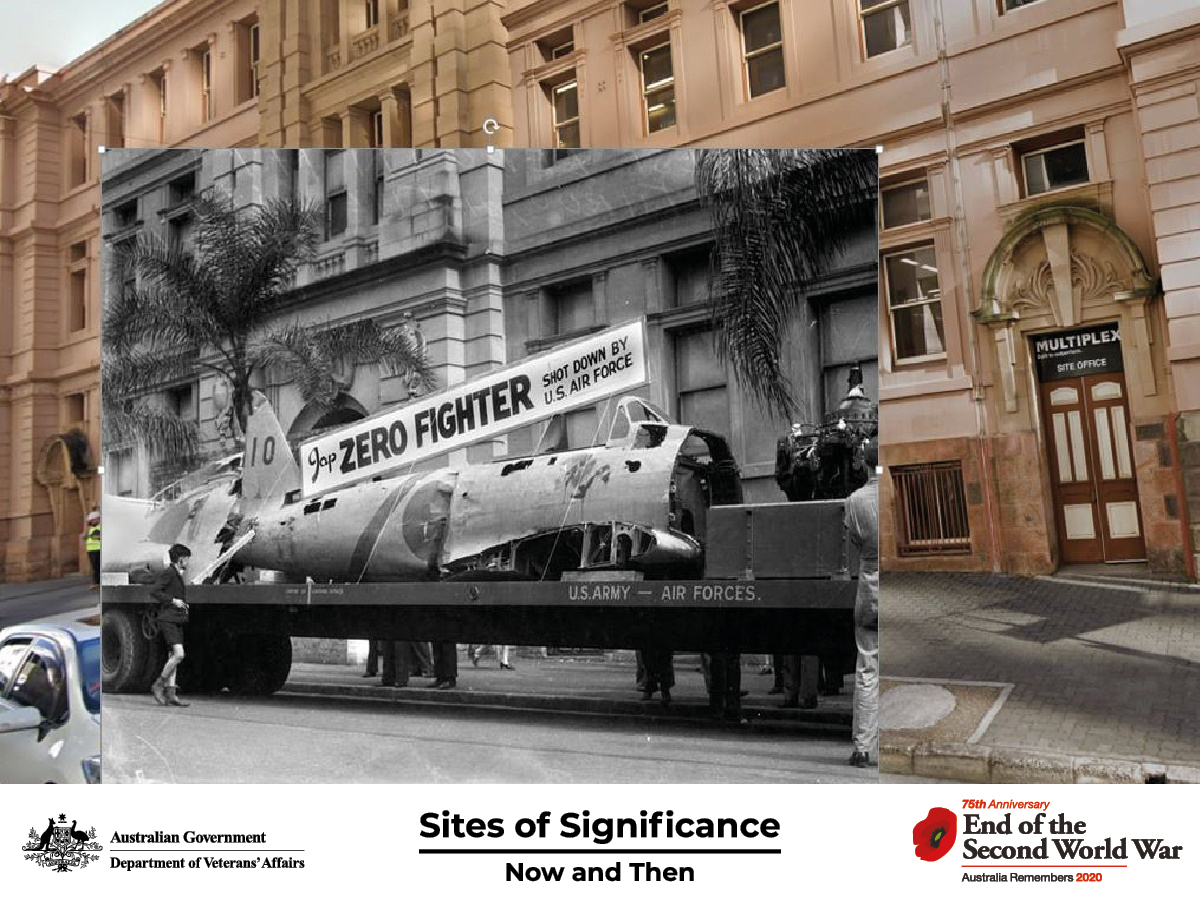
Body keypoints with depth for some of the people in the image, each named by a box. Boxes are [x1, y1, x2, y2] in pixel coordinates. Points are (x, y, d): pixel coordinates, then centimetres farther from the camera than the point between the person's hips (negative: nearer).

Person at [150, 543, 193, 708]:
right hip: (168, 620, -10)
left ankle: (170, 694, 7)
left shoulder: (177, 575, 19)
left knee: (174, 657, 6)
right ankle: (158, 685, -3)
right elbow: (154, 591, -19)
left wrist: (183, 605, 13)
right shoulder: (169, 573, -9)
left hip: (177, 621, 10)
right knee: (178, 654, -17)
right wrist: (173, 601, -18)